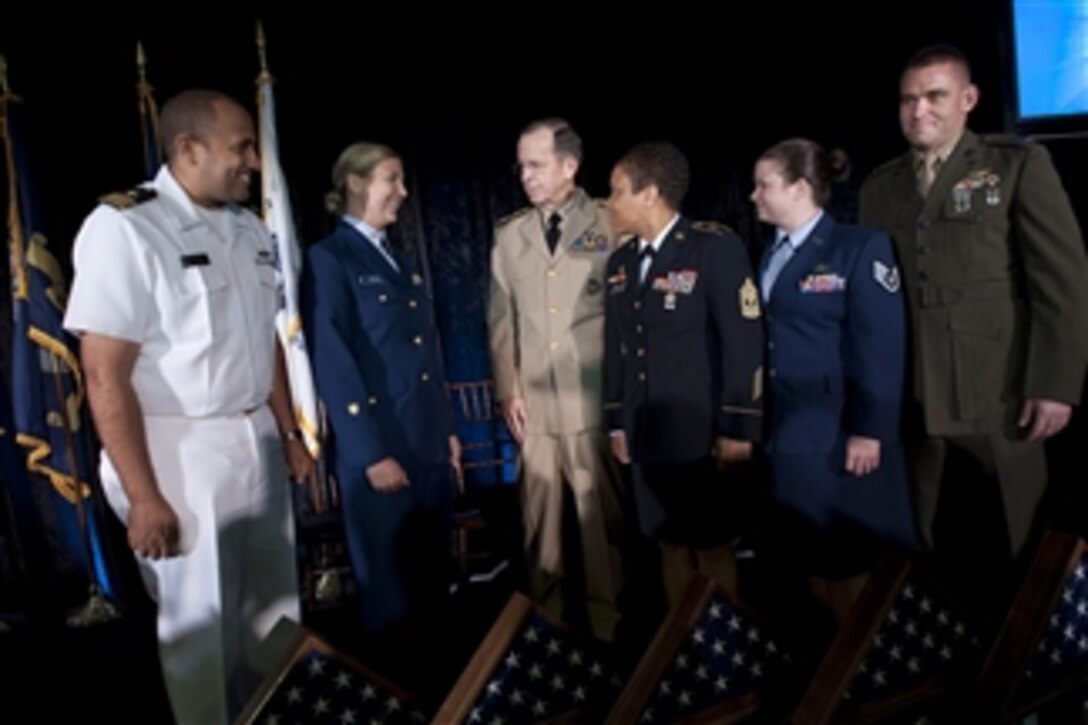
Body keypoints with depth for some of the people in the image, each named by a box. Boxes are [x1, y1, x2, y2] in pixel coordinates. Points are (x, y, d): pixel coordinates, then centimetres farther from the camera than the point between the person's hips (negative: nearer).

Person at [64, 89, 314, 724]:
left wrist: (290, 434, 14)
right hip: (182, 453, -7)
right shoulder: (123, 228, -16)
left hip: (257, 442, 7)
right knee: (202, 624, 9)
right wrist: (144, 496, -19)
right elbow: (106, 374, -18)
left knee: (273, 606, 19)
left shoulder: (249, 229, 6)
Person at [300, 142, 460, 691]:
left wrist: (447, 428, 14)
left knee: (433, 570, 16)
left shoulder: (399, 261, 15)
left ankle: (436, 669, 32)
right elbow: (333, 366, -15)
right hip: (379, 446, -7)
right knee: (388, 577, 9)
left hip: (428, 442, 7)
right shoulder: (328, 260, -9)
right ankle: (397, 682, 26)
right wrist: (372, 453, -17)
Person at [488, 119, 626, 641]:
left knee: (603, 515, 4)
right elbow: (501, 319, 11)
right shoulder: (509, 235, 10)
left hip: (596, 401, -3)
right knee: (540, 518, 9)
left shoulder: (609, 226, -1)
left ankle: (608, 624, 18)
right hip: (535, 403, 3)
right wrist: (507, 391, 5)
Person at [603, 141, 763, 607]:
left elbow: (743, 343, -12)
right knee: (671, 546, 14)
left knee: (712, 548, 7)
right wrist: (616, 423, 12)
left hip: (702, 436, -5)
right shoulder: (620, 262, 10)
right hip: (646, 437, 6)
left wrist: (737, 429, -14)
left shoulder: (716, 249, -9)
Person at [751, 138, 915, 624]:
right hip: (788, 433, 6)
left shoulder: (860, 247, -7)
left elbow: (881, 346, -12)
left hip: (842, 433, -6)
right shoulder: (771, 254, 12)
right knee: (813, 556, 13)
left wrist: (869, 430, -17)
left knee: (853, 560, 6)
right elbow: (765, 341, 10)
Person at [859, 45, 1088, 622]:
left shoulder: (1019, 165, 2)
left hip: (999, 397, -3)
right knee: (932, 545, 9)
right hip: (913, 401, 3)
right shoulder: (879, 186, 13)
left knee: (1011, 548, 7)